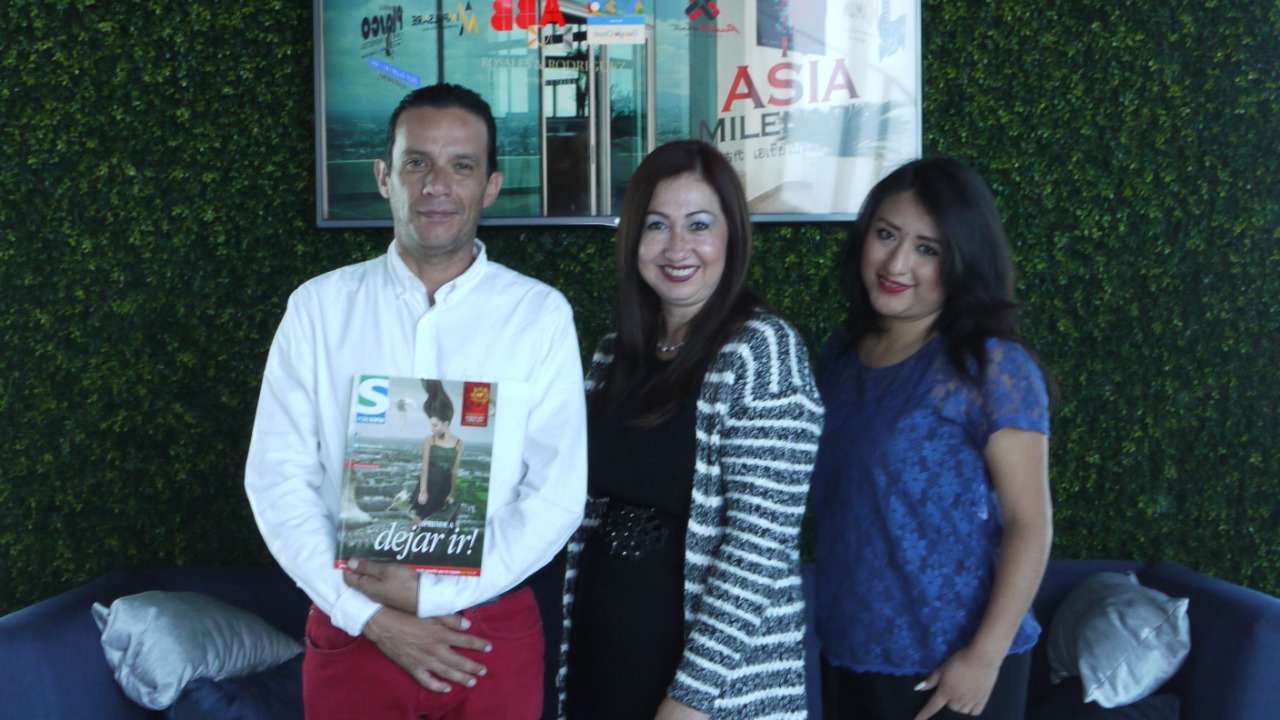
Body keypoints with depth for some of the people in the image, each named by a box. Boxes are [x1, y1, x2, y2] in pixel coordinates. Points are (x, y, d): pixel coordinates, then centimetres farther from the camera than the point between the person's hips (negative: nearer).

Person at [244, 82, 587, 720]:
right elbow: (276, 479, -2)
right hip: (351, 630, 1)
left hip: (493, 639, 0)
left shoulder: (541, 315, -3)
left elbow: (558, 495, -6)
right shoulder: (318, 307, 0)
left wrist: (433, 593, -13)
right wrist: (371, 616, -10)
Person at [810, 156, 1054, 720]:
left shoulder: (991, 367, -13)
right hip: (845, 652, 6)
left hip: (946, 672, -6)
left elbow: (1029, 525, -15)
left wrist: (986, 656, -18)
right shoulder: (840, 354, 5)